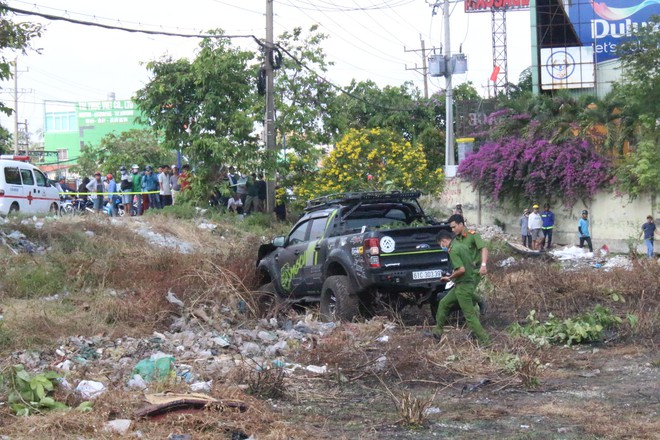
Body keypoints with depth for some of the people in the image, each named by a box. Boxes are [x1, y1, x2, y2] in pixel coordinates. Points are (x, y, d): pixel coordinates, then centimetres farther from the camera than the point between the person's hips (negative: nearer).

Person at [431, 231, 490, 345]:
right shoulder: (461, 245, 11)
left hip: (463, 285, -10)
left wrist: (450, 277, -9)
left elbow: (461, 269, -26)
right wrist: (453, 276, 16)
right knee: (443, 303, 17)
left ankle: (484, 340, -1)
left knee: (469, 314, -4)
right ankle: (437, 332, 24)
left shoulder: (453, 250, -18)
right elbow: (470, 264, 17)